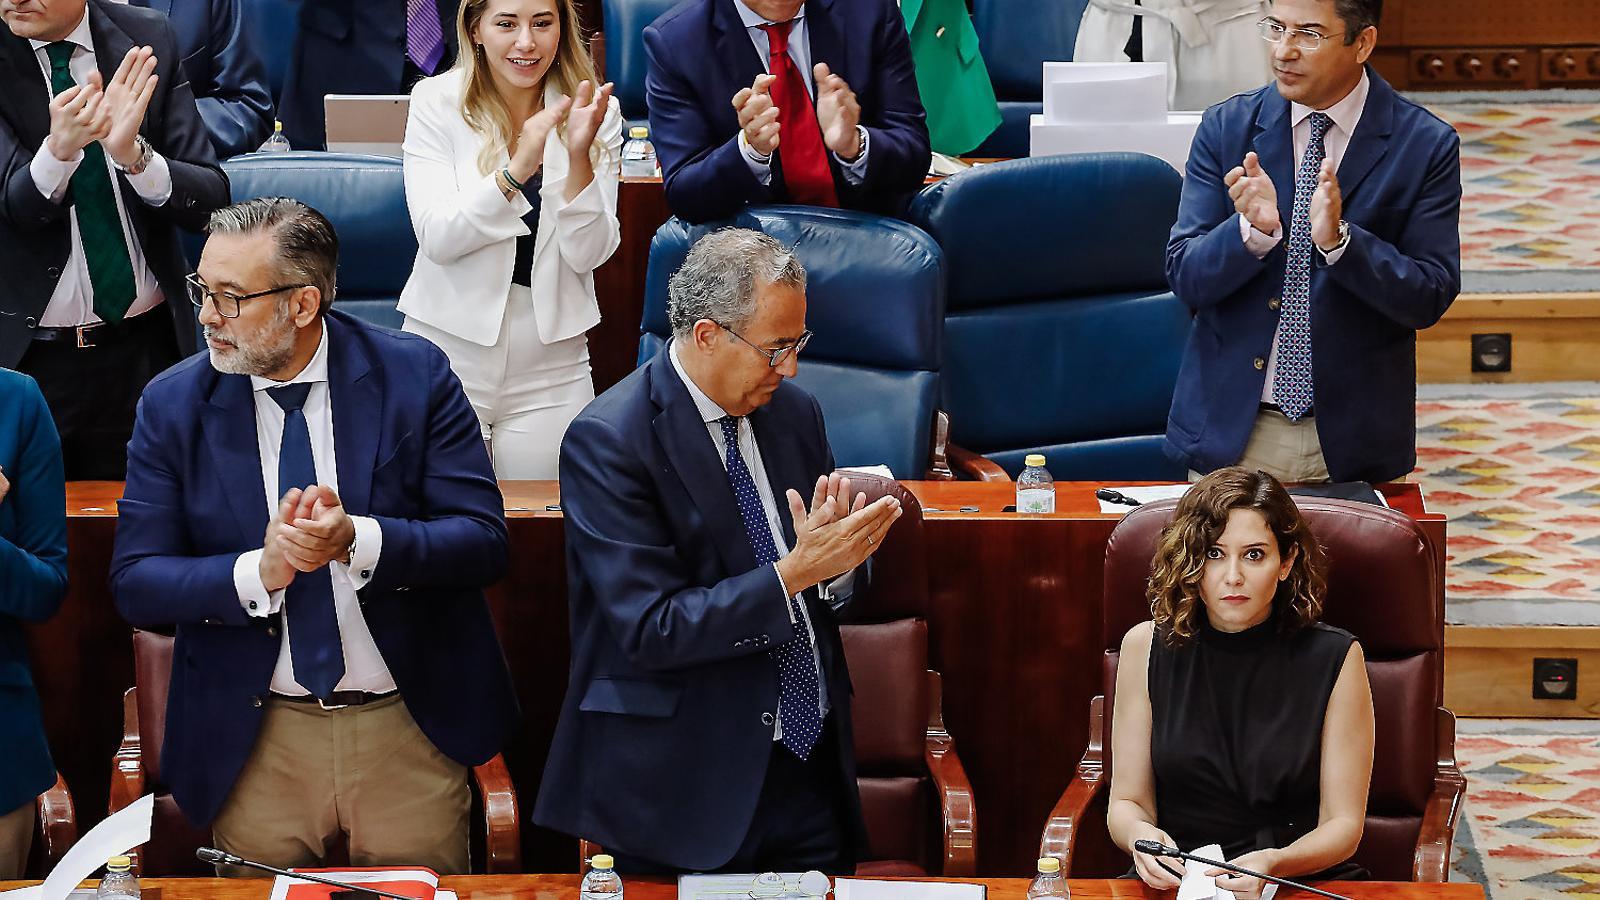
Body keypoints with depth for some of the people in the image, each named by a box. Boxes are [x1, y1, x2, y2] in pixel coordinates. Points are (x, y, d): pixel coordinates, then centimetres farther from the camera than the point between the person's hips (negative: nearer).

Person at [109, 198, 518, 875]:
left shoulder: (414, 376, -6)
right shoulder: (172, 405, -3)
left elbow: (482, 541, -9)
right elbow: (135, 583, -6)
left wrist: (360, 540, -27)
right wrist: (259, 571, -24)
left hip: (412, 726, -1)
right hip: (253, 739, 1)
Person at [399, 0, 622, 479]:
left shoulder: (595, 112, -2)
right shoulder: (437, 102, -6)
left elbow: (589, 254, -7)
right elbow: (436, 238, -15)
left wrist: (578, 157, -22)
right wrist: (516, 169, -28)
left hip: (549, 366, 1)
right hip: (449, 345, -1)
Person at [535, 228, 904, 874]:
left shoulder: (794, 414, 7)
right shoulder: (608, 441, -13)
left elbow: (829, 593, 13)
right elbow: (651, 629, -20)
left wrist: (838, 557, -11)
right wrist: (794, 571, -22)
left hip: (811, 765, 6)